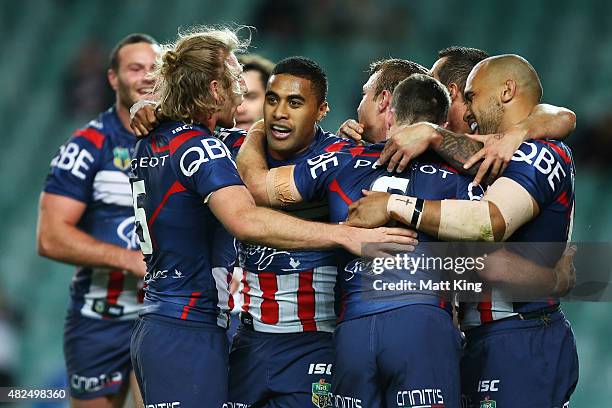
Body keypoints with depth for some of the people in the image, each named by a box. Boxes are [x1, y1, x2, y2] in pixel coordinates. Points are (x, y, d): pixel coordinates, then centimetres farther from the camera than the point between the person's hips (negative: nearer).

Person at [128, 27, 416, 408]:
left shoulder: (152, 144, 14)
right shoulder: (199, 146, -14)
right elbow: (246, 220, -32)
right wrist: (347, 235, -33)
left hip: (156, 329, 10)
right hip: (188, 336, -10)